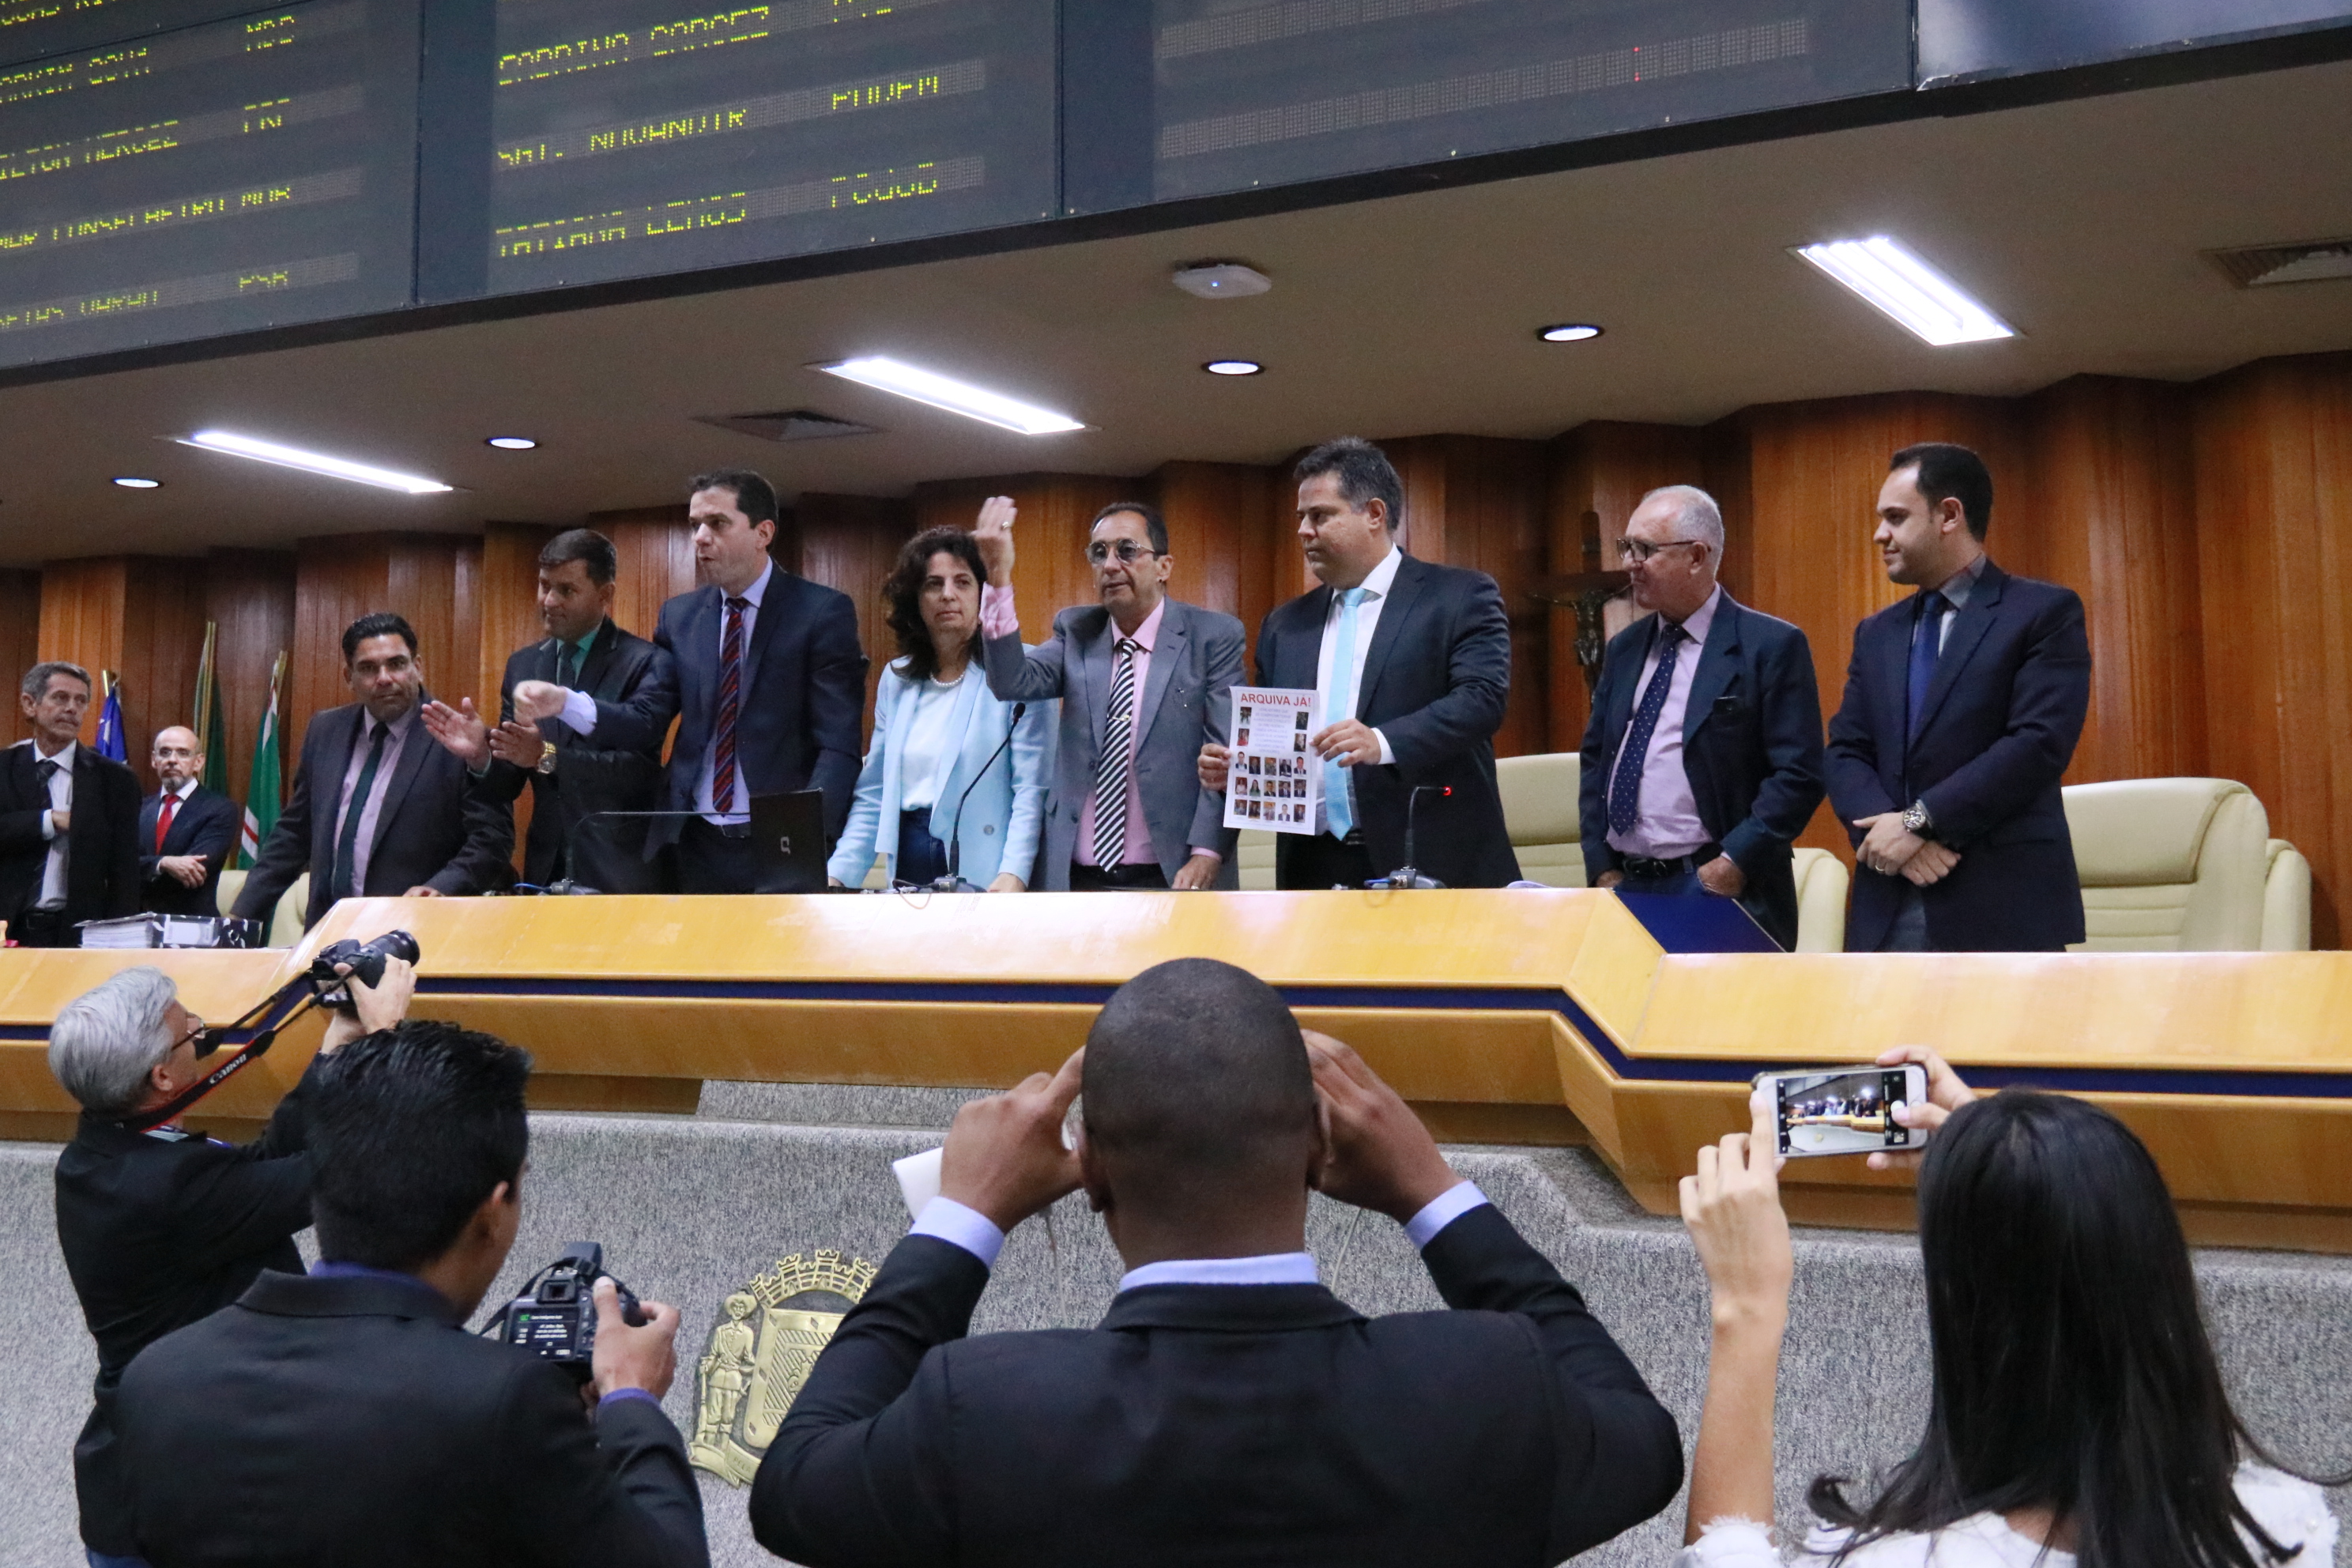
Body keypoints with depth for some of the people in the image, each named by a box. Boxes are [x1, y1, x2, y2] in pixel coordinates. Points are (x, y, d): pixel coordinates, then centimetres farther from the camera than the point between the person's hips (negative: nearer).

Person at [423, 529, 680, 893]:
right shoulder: (523, 665, 10)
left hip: (620, 876, -4)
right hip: (546, 875, 4)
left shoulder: (647, 663, -7)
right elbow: (505, 786, 10)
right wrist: (480, 754, -11)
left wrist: (547, 757, -31)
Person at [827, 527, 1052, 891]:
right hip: (908, 870, 5)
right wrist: (836, 876, 3)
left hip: (981, 878, -5)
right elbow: (874, 797, 15)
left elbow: (1031, 789, -12)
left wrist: (1013, 875, -25)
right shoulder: (896, 679, 13)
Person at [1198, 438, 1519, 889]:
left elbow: (1483, 696, -12)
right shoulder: (1284, 625, 18)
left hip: (1431, 864, -4)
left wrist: (1383, 743, -26)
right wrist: (1230, 771, -2)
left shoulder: (1461, 597, 2)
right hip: (1315, 873, 5)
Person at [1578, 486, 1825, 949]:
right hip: (1625, 887, 6)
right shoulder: (1624, 649, 13)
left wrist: (1733, 865, -15)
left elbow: (1799, 774, -11)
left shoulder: (1771, 646, -6)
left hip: (1715, 891, -5)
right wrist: (1601, 867, 5)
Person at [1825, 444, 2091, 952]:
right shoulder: (1876, 633, 18)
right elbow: (1845, 753, 10)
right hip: (1888, 914, 5)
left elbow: (2039, 743, -13)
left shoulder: (2045, 612, 0)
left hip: (1999, 909, -5)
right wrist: (1889, 829, -10)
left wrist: (1918, 821, -14)